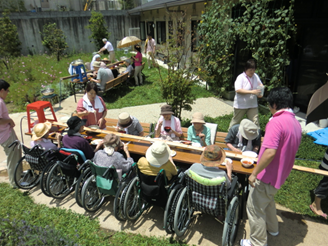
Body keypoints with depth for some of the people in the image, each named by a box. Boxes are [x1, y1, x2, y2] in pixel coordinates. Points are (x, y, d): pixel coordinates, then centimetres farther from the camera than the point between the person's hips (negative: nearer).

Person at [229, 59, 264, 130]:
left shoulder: (256, 76, 4)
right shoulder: (241, 77, -15)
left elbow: (260, 84, 19)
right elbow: (238, 90, -27)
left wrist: (260, 93, -4)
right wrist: (251, 92, -32)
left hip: (253, 105, 5)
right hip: (241, 105, -4)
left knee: (255, 122, 3)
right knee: (236, 121, 12)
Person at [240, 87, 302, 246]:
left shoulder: (276, 122, -24)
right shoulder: (296, 123, 5)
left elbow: (270, 152, -32)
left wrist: (254, 173, -23)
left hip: (268, 176, -9)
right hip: (281, 175, 10)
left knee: (254, 208, 7)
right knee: (268, 199, 31)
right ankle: (272, 228, 51)